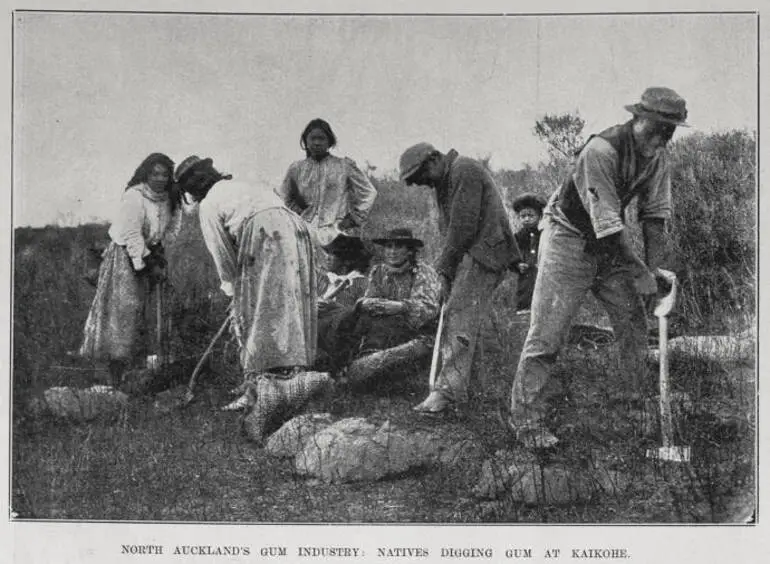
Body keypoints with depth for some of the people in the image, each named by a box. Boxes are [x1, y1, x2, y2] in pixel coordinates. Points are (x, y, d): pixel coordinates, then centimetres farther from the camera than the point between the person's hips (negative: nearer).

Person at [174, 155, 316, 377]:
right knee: (290, 300, 9)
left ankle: (257, 371, -5)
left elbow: (221, 251, 12)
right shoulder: (241, 186, 34)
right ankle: (291, 363, 9)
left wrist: (231, 287, 22)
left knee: (256, 304, -2)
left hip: (263, 234, -7)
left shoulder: (208, 205, 11)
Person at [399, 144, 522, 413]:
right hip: (468, 256, 10)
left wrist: (445, 267, -11)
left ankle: (447, 391, -23)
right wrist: (446, 269, 6)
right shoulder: (444, 181, 21)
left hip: (484, 252, -10)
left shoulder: (464, 171, -11)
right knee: (466, 324, 7)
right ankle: (460, 389, 11)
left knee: (459, 319, -18)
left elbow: (464, 226, -17)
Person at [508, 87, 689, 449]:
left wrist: (654, 268, -7)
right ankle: (526, 420, -4)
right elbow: (607, 222, -29)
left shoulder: (656, 154, -4)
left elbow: (655, 213, 1)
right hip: (569, 239, -7)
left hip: (610, 243, 8)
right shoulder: (600, 151, -29)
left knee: (634, 320, 7)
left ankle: (635, 394, 24)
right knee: (546, 332, -10)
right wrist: (638, 272, -27)